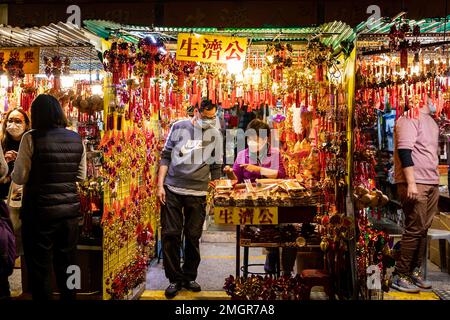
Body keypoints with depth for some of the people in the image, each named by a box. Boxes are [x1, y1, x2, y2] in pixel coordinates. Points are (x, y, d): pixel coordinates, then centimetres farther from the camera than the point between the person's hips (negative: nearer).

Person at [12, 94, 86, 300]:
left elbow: (19, 178, -8)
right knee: (66, 265, 17)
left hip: (40, 211, -4)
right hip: (70, 209, 4)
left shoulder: (31, 138, -11)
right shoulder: (76, 139, 2)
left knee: (39, 269, 9)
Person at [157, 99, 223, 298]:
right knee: (170, 235, 0)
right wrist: (160, 185, -1)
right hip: (172, 190, 0)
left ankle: (189, 277, 22)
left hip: (198, 193, 1)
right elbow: (166, 156, 5)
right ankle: (175, 279, 13)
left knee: (193, 237, 6)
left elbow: (216, 167, 9)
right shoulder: (179, 127, 1)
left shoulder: (215, 134, 4)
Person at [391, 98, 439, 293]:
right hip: (415, 184, -8)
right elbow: (404, 150, -19)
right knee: (414, 229, -7)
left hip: (431, 184, 9)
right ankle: (400, 276, 1)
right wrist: (411, 182, -24)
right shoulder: (410, 118, -10)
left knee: (423, 229, 9)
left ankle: (415, 272, 18)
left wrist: (434, 181, 17)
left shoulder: (431, 121, 18)